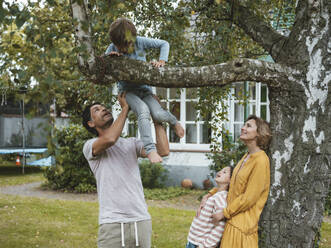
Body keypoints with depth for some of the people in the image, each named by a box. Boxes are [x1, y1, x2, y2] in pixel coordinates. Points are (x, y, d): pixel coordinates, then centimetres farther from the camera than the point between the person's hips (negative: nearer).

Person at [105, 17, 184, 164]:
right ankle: (150, 149, -34)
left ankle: (174, 122, 18)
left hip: (144, 87, 1)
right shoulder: (112, 49, -7)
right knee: (143, 111, -31)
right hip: (127, 90, -1)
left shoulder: (140, 42, -8)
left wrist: (161, 61, -13)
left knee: (158, 114, -20)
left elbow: (164, 44, 2)